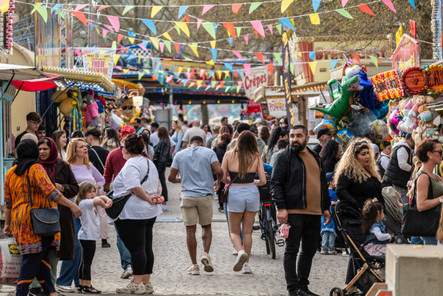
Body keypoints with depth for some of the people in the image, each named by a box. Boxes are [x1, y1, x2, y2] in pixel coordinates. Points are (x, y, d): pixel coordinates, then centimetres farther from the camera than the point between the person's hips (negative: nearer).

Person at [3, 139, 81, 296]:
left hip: (19, 219, 7)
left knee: (41, 255, 11)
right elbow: (50, 192, -19)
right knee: (33, 258, -3)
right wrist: (71, 205, -18)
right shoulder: (36, 169, -8)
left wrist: (7, 223, 24)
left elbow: (8, 202, 16)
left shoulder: (10, 173, 11)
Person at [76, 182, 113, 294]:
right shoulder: (84, 203, -15)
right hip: (87, 237, -10)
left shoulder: (91, 202, 14)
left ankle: (82, 285, 18)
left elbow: (101, 197, 24)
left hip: (90, 236, 10)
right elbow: (98, 201, -31)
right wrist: (104, 205, -11)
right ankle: (87, 286, -8)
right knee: (87, 262, -8)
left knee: (84, 262, 13)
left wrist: (108, 200, 2)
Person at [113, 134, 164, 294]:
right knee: (146, 248, 11)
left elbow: (135, 188, -26)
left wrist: (148, 198, -13)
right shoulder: (149, 162, 15)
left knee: (136, 248, -7)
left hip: (133, 213, -9)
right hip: (150, 212, 9)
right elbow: (158, 184, 22)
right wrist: (157, 196, 7)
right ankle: (146, 282, 16)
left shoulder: (130, 166, -14)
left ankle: (137, 284, -5)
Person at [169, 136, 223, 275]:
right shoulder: (208, 152, 2)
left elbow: (171, 177, 5)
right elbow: (219, 171, -12)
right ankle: (206, 253, -7)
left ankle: (194, 265, 2)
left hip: (187, 196, 1)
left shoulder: (180, 155, 7)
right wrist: (218, 182, 9)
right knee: (206, 227, 16)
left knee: (190, 230, 3)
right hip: (205, 195, -1)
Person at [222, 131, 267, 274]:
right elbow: (263, 180, -2)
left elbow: (222, 177, -5)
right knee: (247, 231, 12)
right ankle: (246, 263, 13)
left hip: (235, 193, -2)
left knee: (234, 231, 10)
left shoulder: (229, 155, -3)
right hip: (252, 193, 2)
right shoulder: (256, 157, -1)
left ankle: (240, 251, -18)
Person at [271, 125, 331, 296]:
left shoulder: (315, 157, 18)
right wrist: (281, 208, -15)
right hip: (293, 212, -6)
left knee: (309, 251, 9)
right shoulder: (285, 157, -1)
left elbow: (323, 184, 25)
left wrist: (326, 208, 19)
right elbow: (276, 183, -6)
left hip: (314, 212, 6)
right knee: (292, 250, -3)